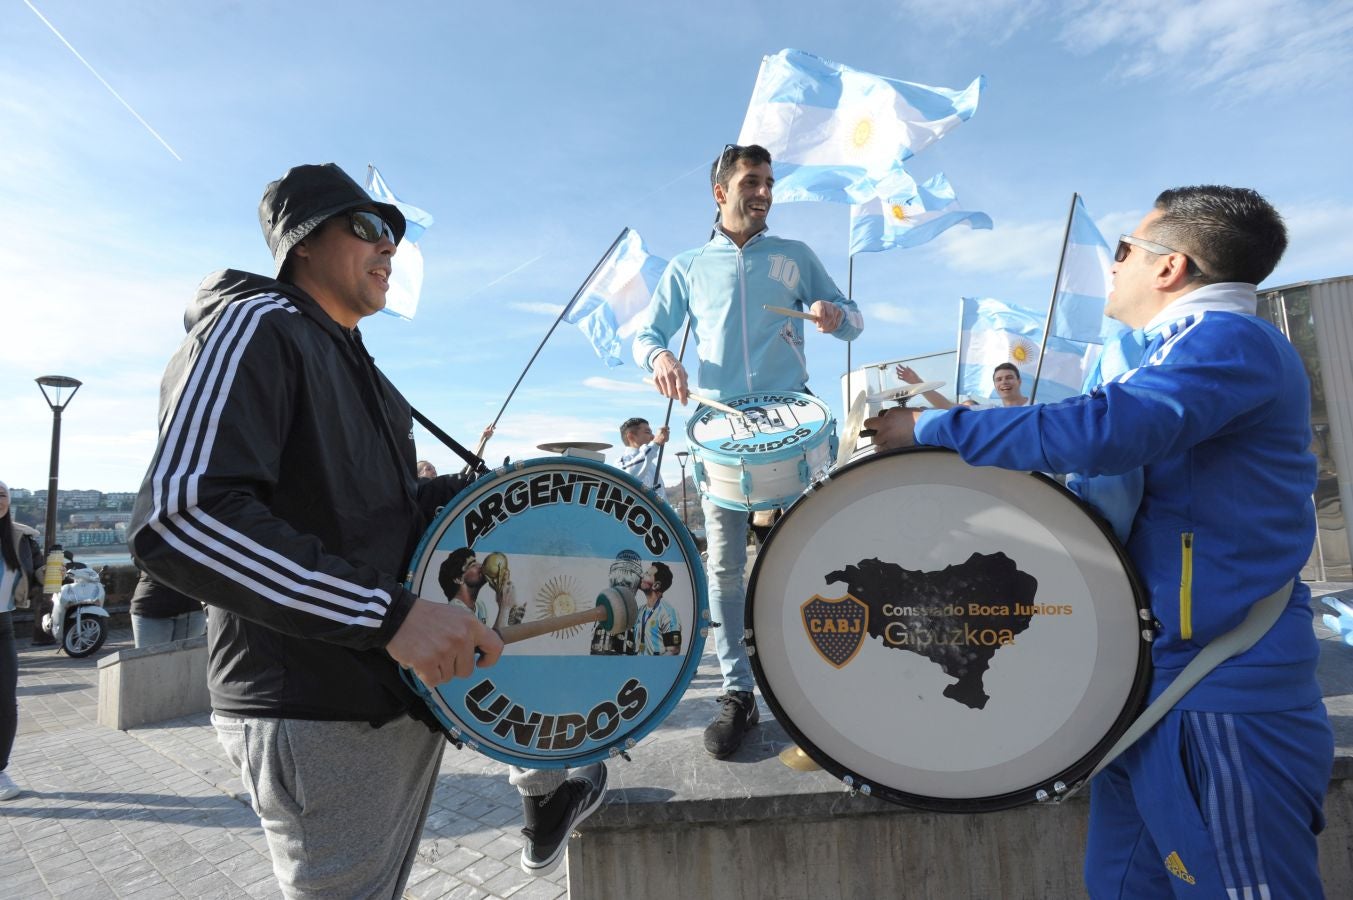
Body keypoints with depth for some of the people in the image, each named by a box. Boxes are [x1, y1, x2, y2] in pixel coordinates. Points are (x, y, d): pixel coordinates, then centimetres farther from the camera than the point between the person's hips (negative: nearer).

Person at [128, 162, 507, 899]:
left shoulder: (353, 364, 17)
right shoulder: (257, 327, -12)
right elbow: (177, 521, -26)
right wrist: (388, 614, -31)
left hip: (403, 693, 9)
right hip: (315, 719, -9)